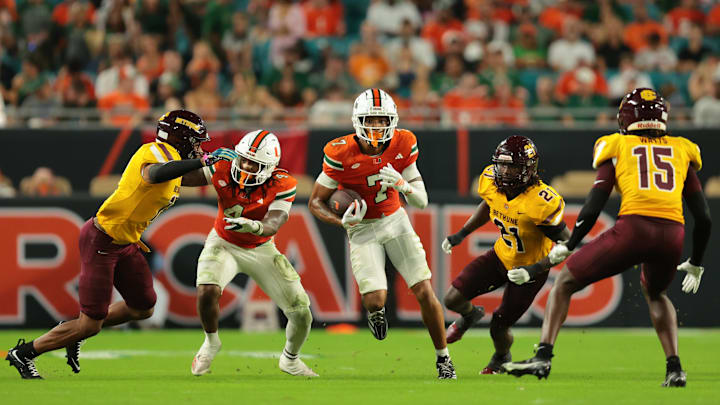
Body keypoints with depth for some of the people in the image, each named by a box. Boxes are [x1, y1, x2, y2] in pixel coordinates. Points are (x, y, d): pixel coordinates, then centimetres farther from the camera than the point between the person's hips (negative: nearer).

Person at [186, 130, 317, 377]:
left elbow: (273, 225, -34)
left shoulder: (282, 185, -23)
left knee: (302, 315, -3)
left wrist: (252, 226, -54)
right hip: (223, 244, -1)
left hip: (261, 250, 1)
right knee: (207, 292, -31)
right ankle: (211, 342, 0)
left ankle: (290, 359, 29)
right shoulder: (224, 171, -20)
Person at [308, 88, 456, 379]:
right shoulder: (341, 153, -20)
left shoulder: (403, 145, -12)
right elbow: (316, 203, -10)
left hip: (395, 221, 2)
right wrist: (342, 221, -30)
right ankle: (375, 310, 20)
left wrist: (403, 185, -28)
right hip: (363, 229, -2)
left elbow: (422, 202, -6)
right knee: (375, 300, -19)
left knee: (425, 293, -6)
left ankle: (443, 358, 11)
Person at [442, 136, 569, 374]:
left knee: (498, 328, 2)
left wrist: (534, 269, -36)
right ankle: (470, 316, 34)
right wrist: (462, 234, 6)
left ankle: (502, 358, 40)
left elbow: (566, 244, -26)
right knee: (453, 299, -5)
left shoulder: (542, 202, -35)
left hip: (530, 267, -5)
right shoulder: (491, 181, -16)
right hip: (501, 256, 5)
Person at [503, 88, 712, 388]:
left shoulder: (618, 149, 18)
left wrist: (568, 246, 25)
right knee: (655, 293, 35)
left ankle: (543, 356, 1)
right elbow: (704, 219, 23)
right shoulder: (682, 152, 25)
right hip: (673, 235, 3)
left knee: (565, 282, 15)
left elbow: (592, 209, 10)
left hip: (633, 227, -3)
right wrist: (695, 263, 36)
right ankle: (674, 368, 19)